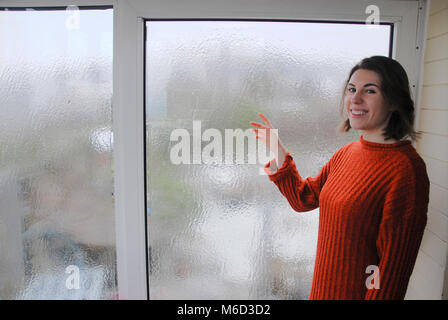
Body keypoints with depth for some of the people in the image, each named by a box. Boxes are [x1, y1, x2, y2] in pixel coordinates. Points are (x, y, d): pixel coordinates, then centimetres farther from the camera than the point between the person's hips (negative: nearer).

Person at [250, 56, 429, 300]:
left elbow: (396, 260, -21)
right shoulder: (346, 153, 1)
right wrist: (277, 149, 1)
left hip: (360, 292, -7)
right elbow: (302, 198, 7)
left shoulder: (406, 169, -23)